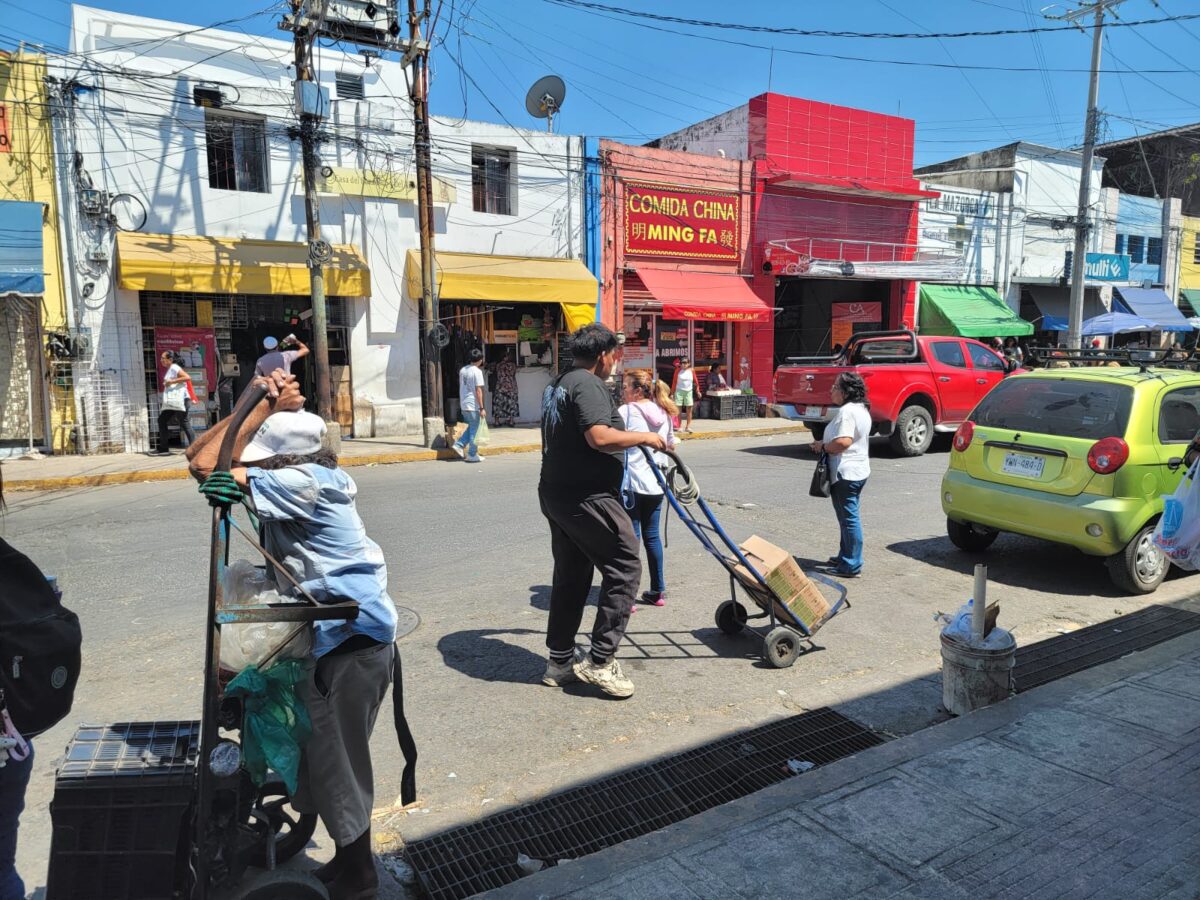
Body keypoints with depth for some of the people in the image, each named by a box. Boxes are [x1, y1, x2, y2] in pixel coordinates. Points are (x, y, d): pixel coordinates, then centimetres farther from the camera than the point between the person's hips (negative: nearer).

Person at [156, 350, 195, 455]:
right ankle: (163, 448, 13)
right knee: (162, 420, 10)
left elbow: (188, 377, -23)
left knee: (184, 422, -10)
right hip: (170, 401, 10)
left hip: (179, 400, -10)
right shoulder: (169, 369, 20)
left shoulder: (174, 368, -9)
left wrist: (172, 381, -21)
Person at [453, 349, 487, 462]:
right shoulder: (477, 371, -13)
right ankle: (472, 455, 5)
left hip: (463, 405, 8)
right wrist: (482, 408, -14)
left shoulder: (462, 370, 10)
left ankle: (458, 445, 12)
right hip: (473, 406, -7)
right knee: (474, 430, 1)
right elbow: (478, 391, -16)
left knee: (471, 428, 21)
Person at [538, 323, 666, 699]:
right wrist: (643, 437, -13)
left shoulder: (556, 385, 17)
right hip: (587, 497, -10)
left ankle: (561, 660, 25)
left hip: (556, 495, 10)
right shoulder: (588, 384, -15)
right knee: (625, 566, -2)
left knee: (570, 575, 16)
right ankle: (600, 660, -1)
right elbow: (600, 437, -27)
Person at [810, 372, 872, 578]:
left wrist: (822, 446, -13)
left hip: (845, 473, -11)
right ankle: (845, 556, 30)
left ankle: (851, 565, 0)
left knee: (848, 518, -5)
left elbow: (843, 442, -30)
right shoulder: (861, 409, 14)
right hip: (858, 470, 11)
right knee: (848, 517, 19)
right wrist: (826, 444, 13)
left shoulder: (846, 411, -19)